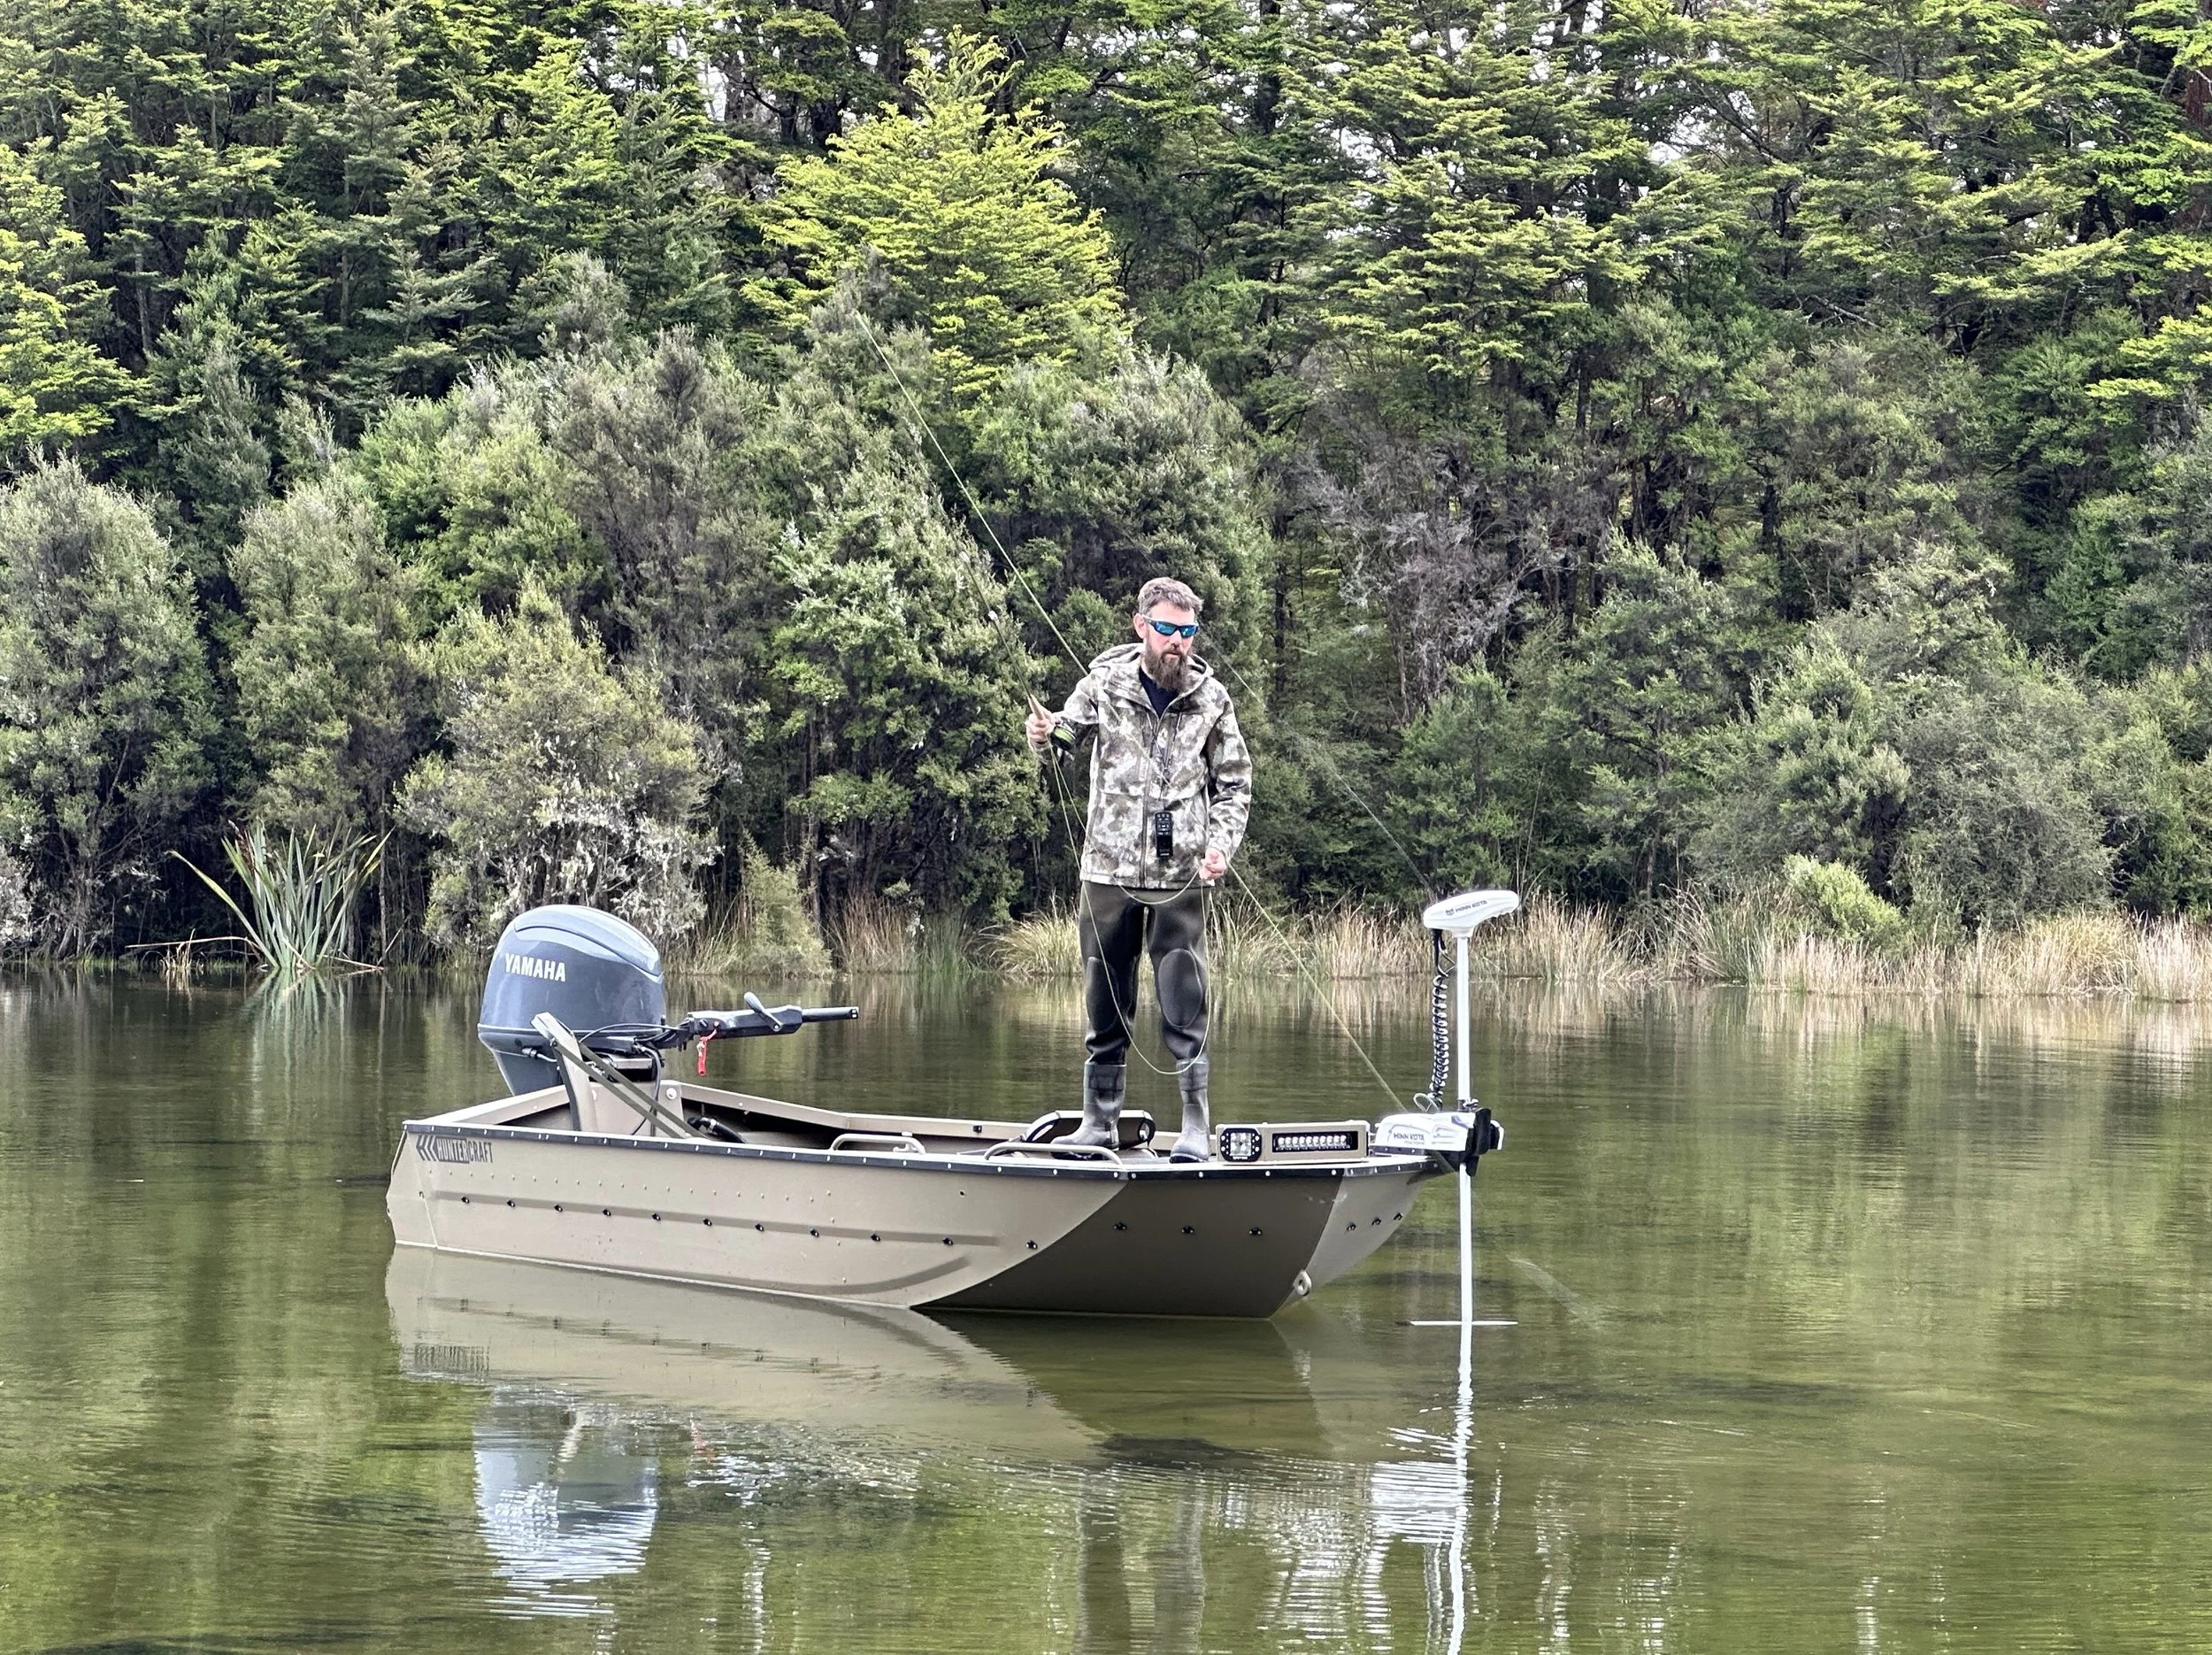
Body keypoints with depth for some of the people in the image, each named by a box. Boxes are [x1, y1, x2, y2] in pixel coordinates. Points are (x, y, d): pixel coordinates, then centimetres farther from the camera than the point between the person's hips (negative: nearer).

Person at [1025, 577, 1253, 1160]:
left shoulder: (1211, 699, 4)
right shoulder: (1106, 683, 3)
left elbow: (1234, 785, 11)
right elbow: (1063, 740, 0)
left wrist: (1220, 847, -5)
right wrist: (1045, 735, -24)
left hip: (1180, 874, -1)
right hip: (1109, 867, 1)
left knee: (1184, 1004, -5)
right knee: (1105, 1003, 7)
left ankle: (1196, 1125, -2)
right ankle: (1099, 1121, 14)